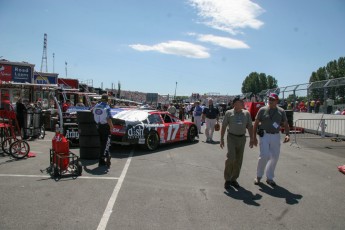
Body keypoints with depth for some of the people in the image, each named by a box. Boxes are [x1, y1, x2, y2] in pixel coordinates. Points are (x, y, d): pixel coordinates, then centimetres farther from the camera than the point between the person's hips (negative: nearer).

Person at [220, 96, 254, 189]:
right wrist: (221, 139, -3)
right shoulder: (229, 113, 0)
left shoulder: (246, 113, 9)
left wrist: (251, 138, 5)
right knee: (231, 158, -12)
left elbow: (250, 126, 12)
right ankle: (227, 179, 3)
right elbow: (223, 126, 2)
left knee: (238, 160, 6)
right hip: (231, 137, -3)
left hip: (242, 138, 4)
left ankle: (234, 179, 20)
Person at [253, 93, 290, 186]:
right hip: (265, 135, -3)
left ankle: (269, 178, 22)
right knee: (264, 156, -11)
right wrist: (254, 137, -3)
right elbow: (256, 123, 2)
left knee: (275, 157, 6)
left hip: (276, 136, 3)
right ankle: (258, 176, 9)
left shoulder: (281, 111, 6)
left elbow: (285, 124, 8)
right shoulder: (262, 110, -1)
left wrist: (287, 135, -11)